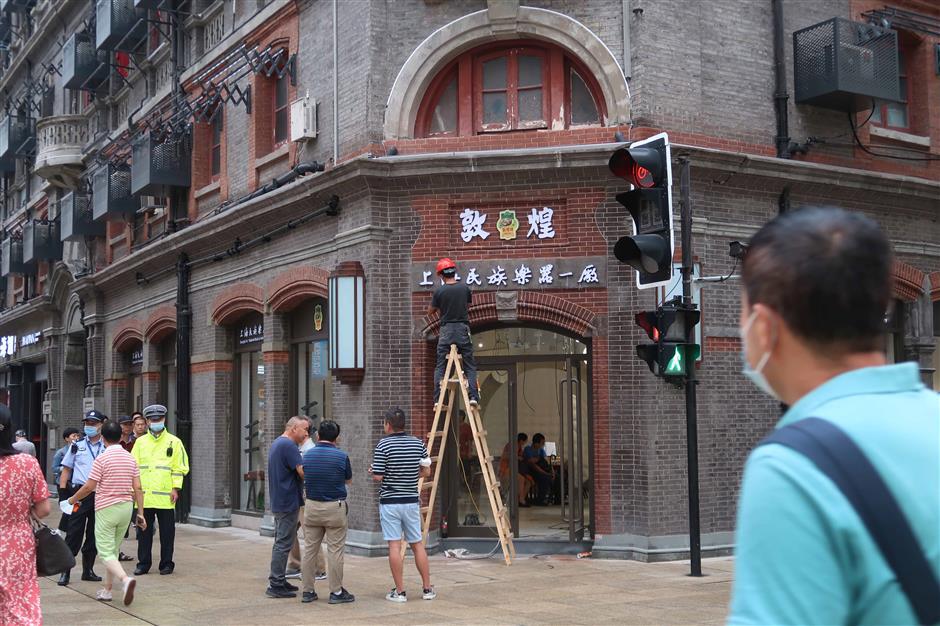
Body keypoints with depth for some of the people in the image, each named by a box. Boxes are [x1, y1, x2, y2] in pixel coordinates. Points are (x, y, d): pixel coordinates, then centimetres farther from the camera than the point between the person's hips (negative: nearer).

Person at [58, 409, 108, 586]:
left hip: (100, 495, 1)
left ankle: (88, 570, 20)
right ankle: (65, 571, 4)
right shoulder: (77, 446, 6)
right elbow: (66, 470, 9)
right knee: (74, 533, -3)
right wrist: (63, 492, 0)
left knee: (94, 534, 9)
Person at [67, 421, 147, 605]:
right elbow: (137, 488, 3)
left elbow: (89, 487, -11)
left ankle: (125, 579, -28)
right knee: (113, 550, 17)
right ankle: (107, 590, 21)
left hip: (106, 509, -6)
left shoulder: (102, 458, -12)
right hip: (126, 507, 6)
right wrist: (140, 513, 7)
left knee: (106, 553, -4)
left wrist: (73, 499, 7)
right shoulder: (130, 458, 4)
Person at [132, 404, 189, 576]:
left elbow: (179, 468, 2)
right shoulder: (140, 442, 12)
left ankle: (167, 563, 12)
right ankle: (143, 563, 16)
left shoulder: (174, 442, 5)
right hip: (144, 496, 2)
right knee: (144, 531, 6)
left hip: (165, 497, -2)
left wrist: (176, 488, -6)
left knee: (167, 532, 3)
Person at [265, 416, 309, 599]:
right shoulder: (288, 445, -17)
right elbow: (303, 472, -24)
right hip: (288, 502, -10)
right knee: (283, 544, -6)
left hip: (278, 501, 10)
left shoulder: (276, 443, 15)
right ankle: (276, 585, -3)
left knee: (281, 542, 16)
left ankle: (278, 581, 23)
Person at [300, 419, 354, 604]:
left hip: (311, 506, 4)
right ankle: (336, 592, 5)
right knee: (335, 551, 1)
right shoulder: (341, 456, -9)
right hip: (334, 507, -4)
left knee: (310, 549, 10)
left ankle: (308, 591, 14)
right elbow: (348, 480, 6)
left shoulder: (307, 455, 1)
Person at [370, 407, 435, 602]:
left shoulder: (383, 445, -11)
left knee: (394, 546, -1)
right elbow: (426, 472, 6)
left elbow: (377, 477, -13)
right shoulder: (418, 443, 2)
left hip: (389, 502, -4)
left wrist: (372, 470, 9)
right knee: (417, 544, 12)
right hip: (411, 501, 4)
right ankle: (428, 589, 14)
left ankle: (399, 592, 0)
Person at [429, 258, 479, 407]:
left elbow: (430, 312, 7)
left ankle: (438, 399, 0)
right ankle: (473, 396, -7)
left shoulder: (439, 291, -5)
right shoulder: (465, 289, 0)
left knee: (440, 367, 5)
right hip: (463, 329, 1)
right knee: (470, 366, 4)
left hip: (446, 330, -1)